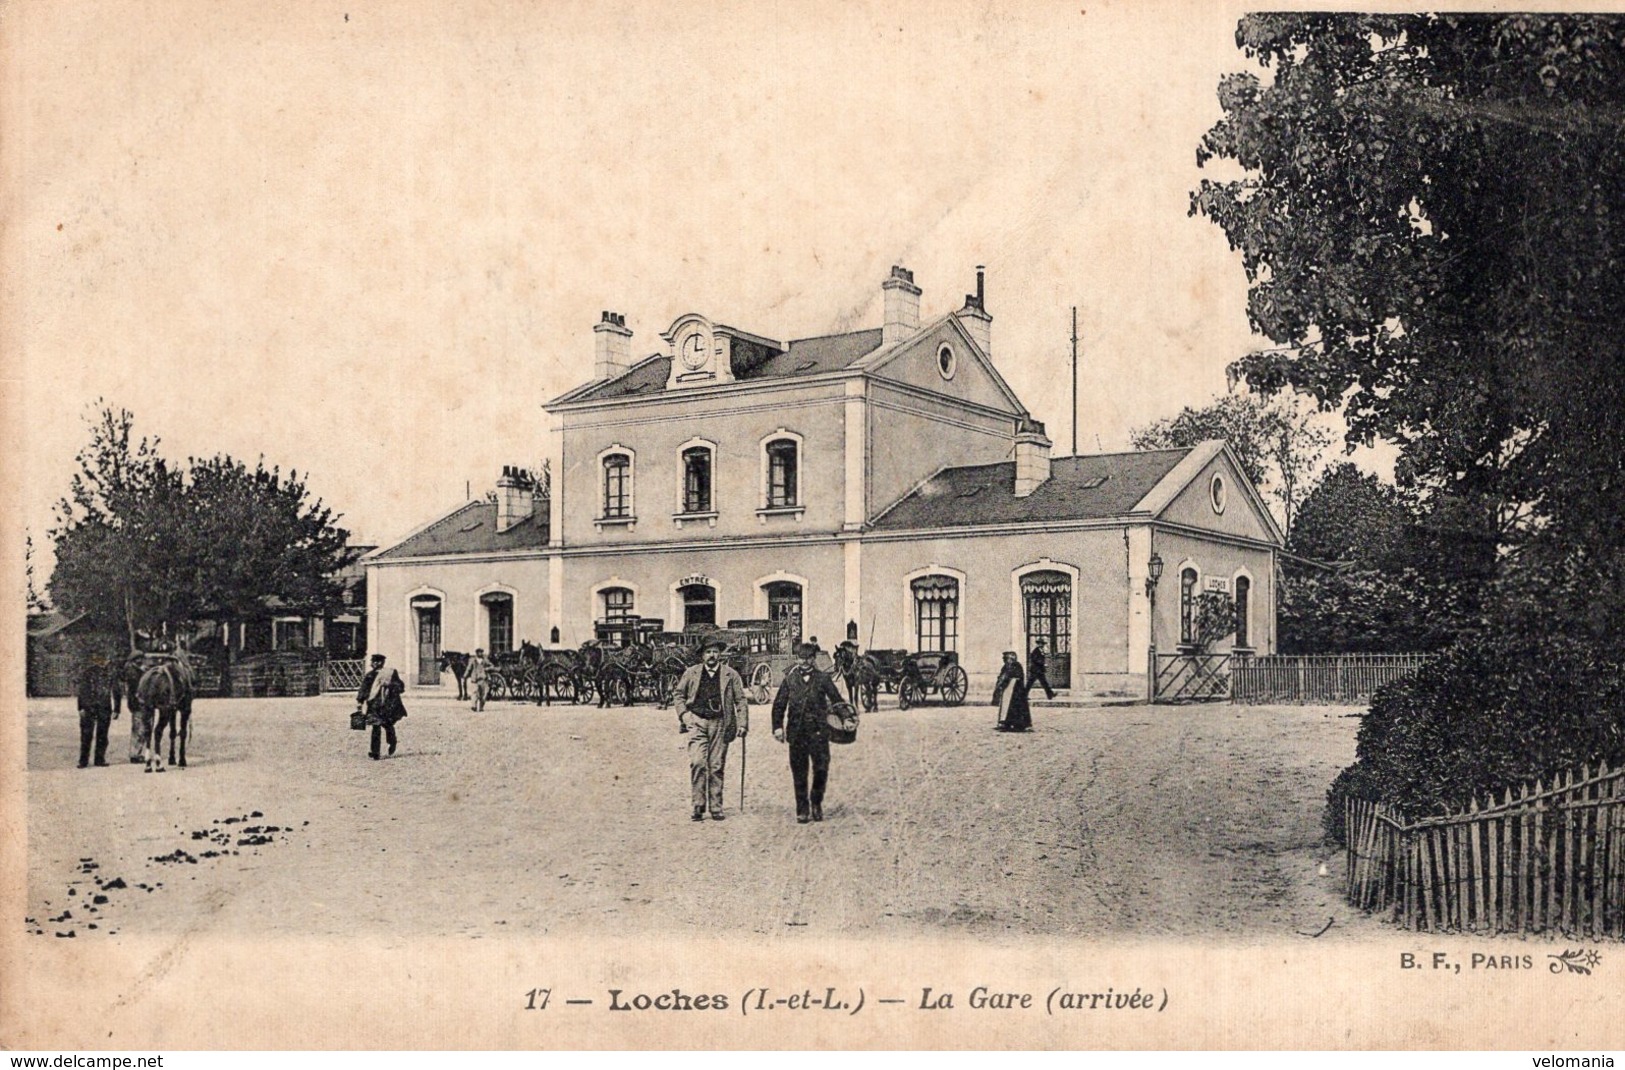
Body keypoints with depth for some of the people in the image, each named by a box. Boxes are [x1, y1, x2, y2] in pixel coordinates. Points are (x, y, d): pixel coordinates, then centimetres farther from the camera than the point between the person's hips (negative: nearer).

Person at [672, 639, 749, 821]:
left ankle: (716, 807, 10)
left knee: (716, 766, 2)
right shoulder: (691, 673, 8)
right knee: (697, 763, -14)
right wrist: (683, 714, 2)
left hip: (720, 724, 0)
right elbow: (678, 694, 17)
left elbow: (741, 700, 7)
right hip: (697, 722, 0)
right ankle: (698, 805, -7)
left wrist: (742, 724, -2)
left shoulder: (730, 675, 6)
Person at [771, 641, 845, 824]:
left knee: (821, 769, -7)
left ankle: (816, 803, 16)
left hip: (818, 731, -1)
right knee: (799, 773, 3)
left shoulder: (823, 679, 5)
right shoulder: (790, 679, 7)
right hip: (796, 732, 1)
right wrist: (777, 726, 2)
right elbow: (779, 704, 10)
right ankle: (802, 810, 12)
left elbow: (837, 701, 8)